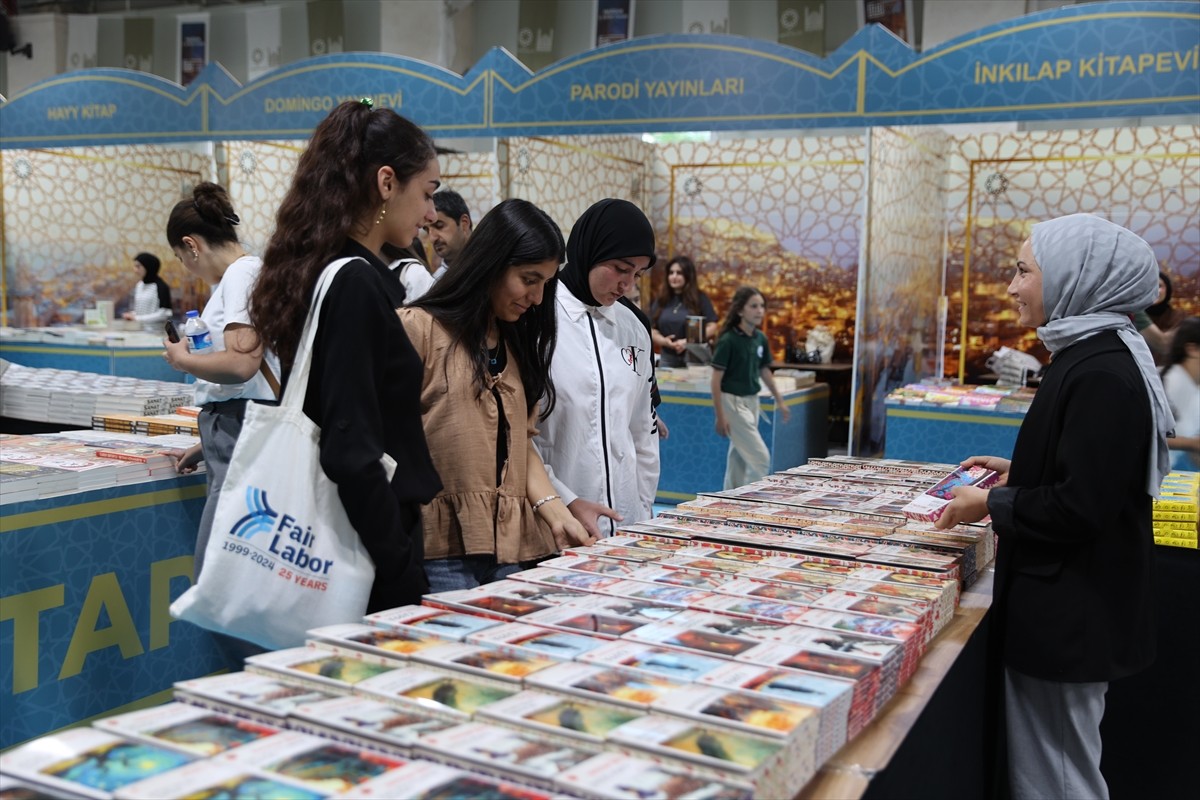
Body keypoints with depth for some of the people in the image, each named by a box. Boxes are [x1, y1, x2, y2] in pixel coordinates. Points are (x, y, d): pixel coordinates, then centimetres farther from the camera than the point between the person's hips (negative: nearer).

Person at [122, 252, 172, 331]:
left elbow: (163, 315, -13)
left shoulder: (161, 286, -8)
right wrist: (132, 315, 0)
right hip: (139, 332, 6)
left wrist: (137, 318, -12)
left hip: (156, 332, -6)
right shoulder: (138, 285, 12)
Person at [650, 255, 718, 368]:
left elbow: (712, 327, -4)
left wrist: (688, 342, -16)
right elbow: (650, 328, 9)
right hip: (667, 359, 3)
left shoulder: (700, 298, 1)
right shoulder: (661, 300, 10)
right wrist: (663, 340, -12)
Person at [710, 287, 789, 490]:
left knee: (739, 458, 13)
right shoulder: (728, 340, -16)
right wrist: (720, 416, -16)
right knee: (760, 457, -9)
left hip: (752, 400, 7)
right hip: (733, 402, -7)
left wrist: (779, 400, 21)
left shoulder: (760, 338, 4)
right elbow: (716, 380, -14)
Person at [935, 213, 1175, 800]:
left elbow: (1080, 508, -24)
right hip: (1061, 603, 10)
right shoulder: (1086, 356, 10)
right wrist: (1017, 470, 11)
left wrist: (991, 504, -13)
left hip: (1070, 613, -10)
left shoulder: (1103, 374, -22)